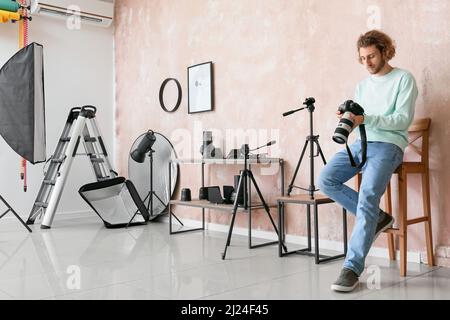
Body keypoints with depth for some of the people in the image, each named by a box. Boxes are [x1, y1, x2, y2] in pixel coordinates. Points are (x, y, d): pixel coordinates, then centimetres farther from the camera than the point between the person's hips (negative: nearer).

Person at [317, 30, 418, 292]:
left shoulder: (404, 79, 2)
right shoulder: (362, 85, 22)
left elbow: (403, 119, -9)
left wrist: (365, 119, -20)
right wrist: (349, 118, -7)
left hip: (388, 145, -6)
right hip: (361, 143, 7)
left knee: (368, 196, -27)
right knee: (326, 180, -16)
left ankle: (353, 268, -24)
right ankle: (376, 218, 0)